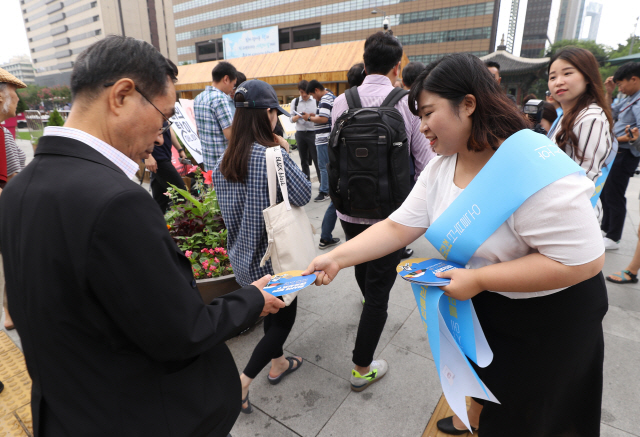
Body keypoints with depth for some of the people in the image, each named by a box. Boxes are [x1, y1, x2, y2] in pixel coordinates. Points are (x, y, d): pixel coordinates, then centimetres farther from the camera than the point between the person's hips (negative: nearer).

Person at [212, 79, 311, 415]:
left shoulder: (224, 160, 0)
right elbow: (303, 194, -16)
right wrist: (286, 153, -8)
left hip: (242, 256, 8)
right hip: (272, 257, -7)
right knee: (284, 317, 13)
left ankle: (278, 364, 46)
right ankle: (240, 384, 14)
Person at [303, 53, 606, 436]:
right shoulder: (441, 167, -9)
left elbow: (583, 261, -31)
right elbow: (398, 227, -11)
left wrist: (477, 279, -30)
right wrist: (336, 258, -20)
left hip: (550, 317, -6)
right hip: (482, 304, 7)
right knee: (479, 375, 31)